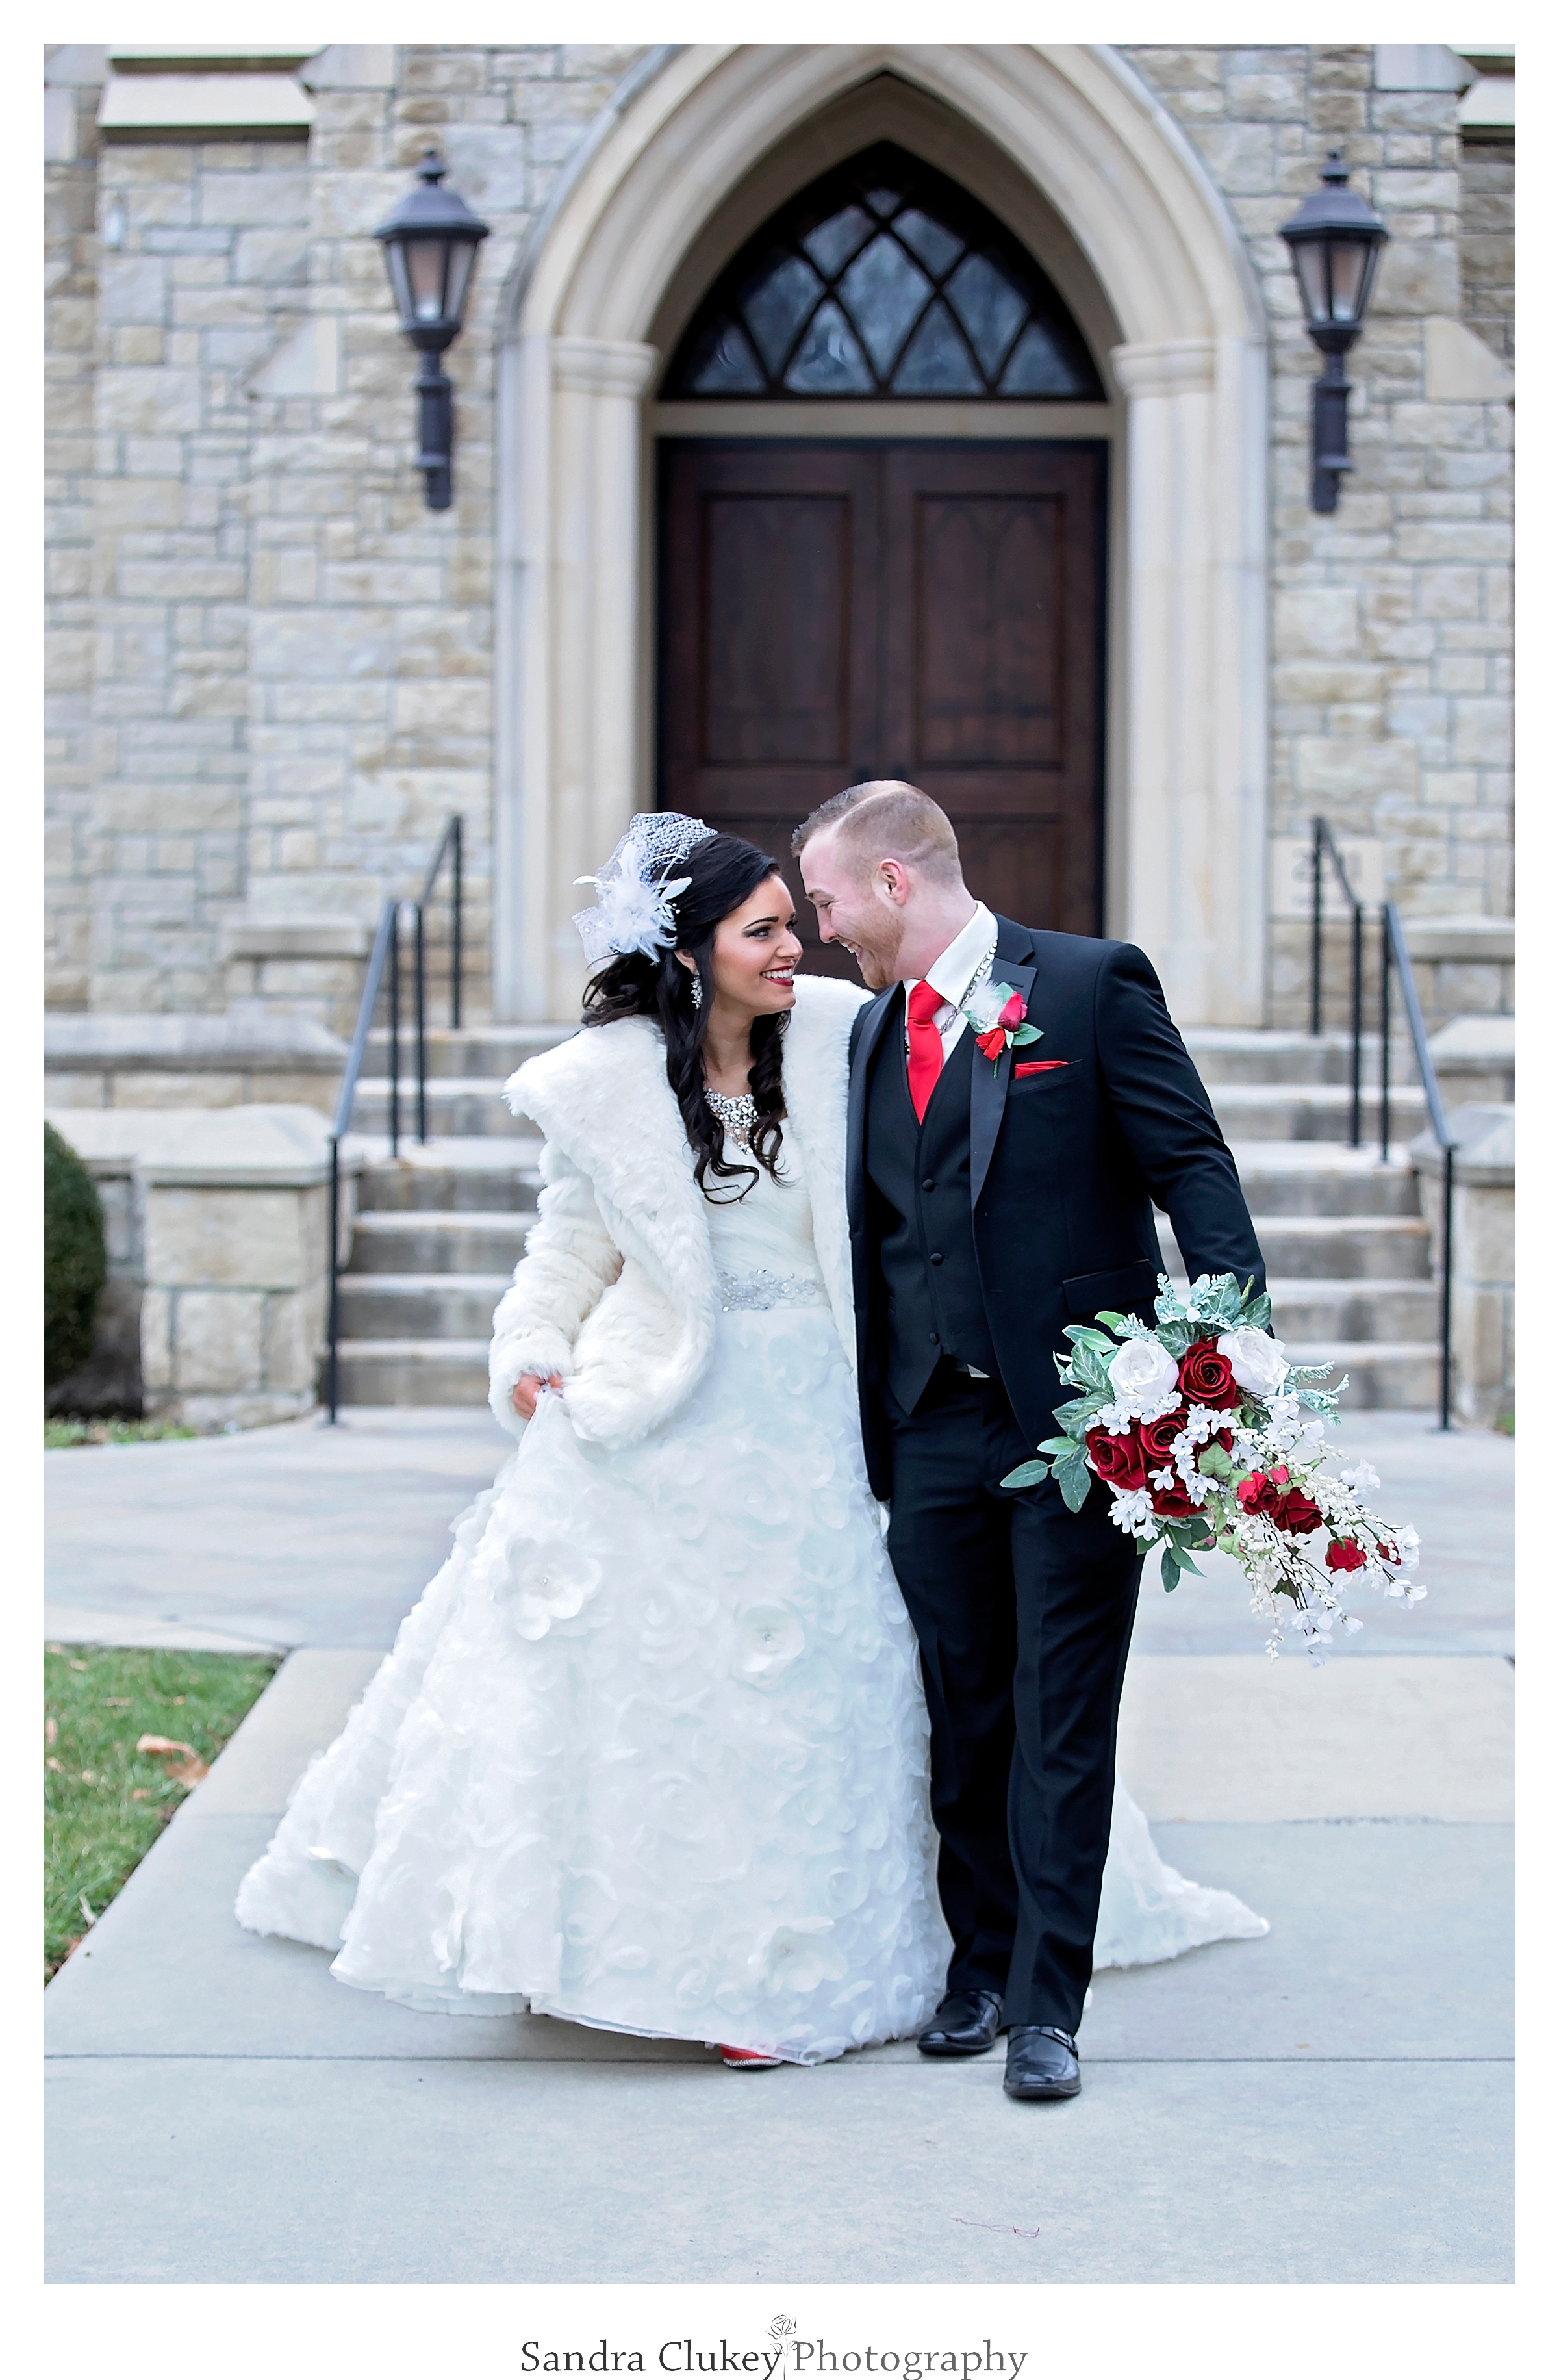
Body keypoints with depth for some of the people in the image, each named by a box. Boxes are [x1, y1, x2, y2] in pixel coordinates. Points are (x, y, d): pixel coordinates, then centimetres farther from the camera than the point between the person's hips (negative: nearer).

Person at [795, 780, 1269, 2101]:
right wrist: (866, 1423, 9)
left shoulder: (1092, 985, -4)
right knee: (963, 1713, 11)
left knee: (1063, 1717, 0)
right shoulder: (875, 1029, 14)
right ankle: (981, 1969, 24)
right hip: (932, 1428, 5)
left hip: (1078, 1415, -5)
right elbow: (876, 1234, 15)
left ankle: (1047, 2005, 7)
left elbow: (1195, 1168, -8)